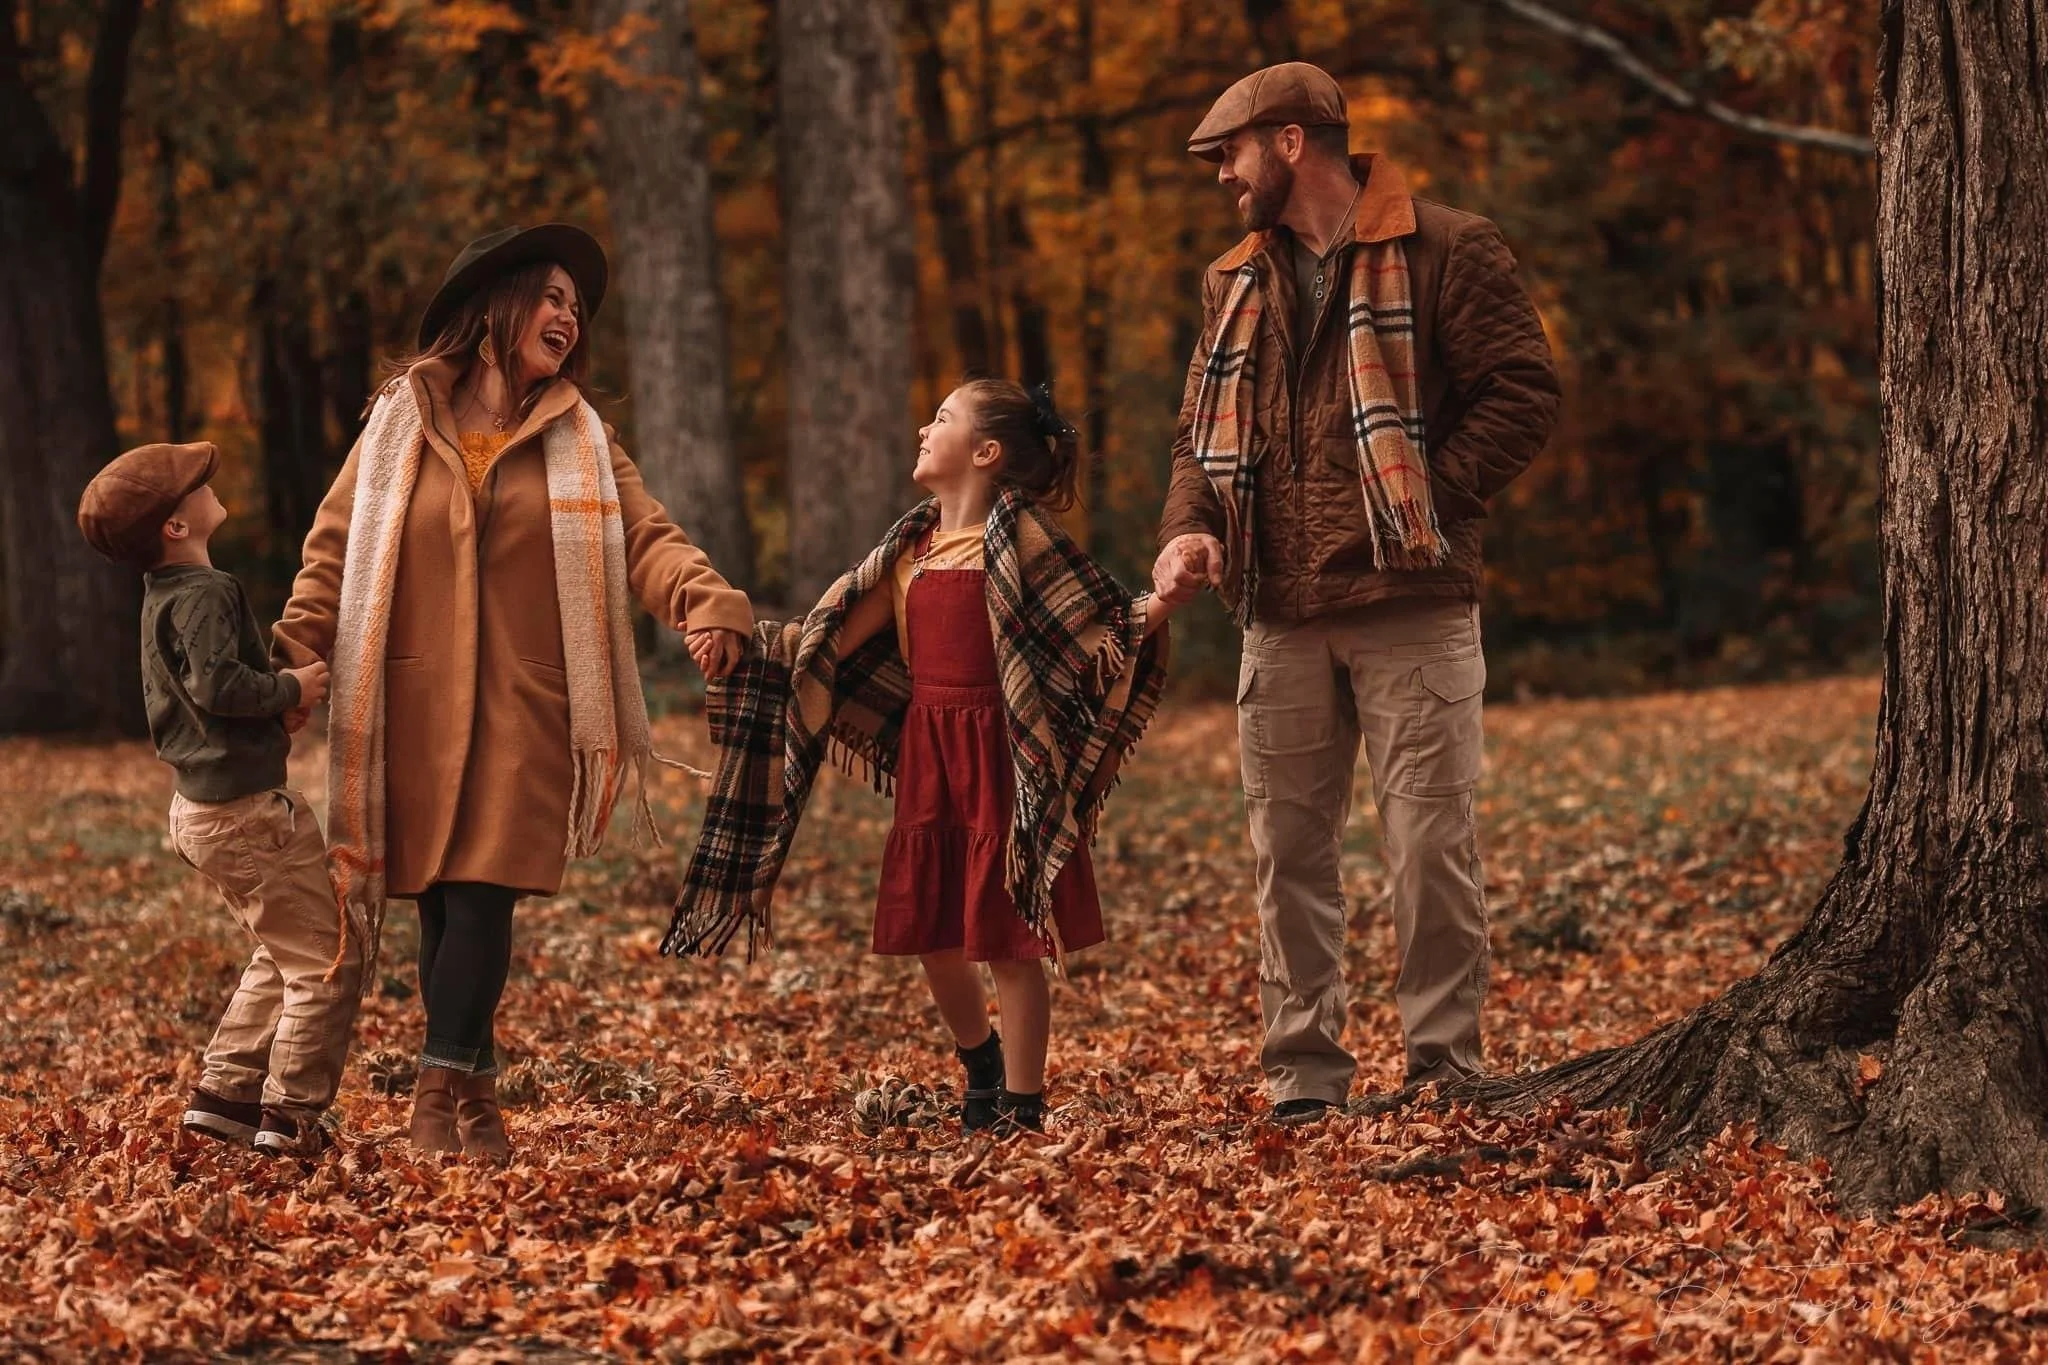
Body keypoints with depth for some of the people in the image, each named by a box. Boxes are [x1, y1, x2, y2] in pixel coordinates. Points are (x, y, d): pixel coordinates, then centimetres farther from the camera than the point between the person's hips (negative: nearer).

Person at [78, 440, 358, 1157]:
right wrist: (291, 689, -14)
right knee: (328, 959, -3)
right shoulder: (205, 594, -18)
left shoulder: (163, 594, 13)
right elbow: (218, 684, -29)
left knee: (281, 955, 22)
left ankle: (223, 1092, 20)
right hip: (248, 807, -10)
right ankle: (291, 1116, -2)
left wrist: (279, 690, 15)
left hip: (202, 806, 10)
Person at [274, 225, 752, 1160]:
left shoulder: (579, 440, 10)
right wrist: (295, 658, -7)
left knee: (483, 895, -10)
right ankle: (473, 1087, 10)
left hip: (521, 708, 0)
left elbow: (647, 539, -2)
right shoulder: (403, 424, 7)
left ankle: (444, 1092, -8)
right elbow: (334, 549, 6)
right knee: (439, 901, 2)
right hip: (414, 705, 0)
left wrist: (709, 605, -21)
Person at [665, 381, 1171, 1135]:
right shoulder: (914, 546, 12)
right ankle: (981, 1062, 36)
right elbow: (835, 638, 18)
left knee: (1007, 939, -1)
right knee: (929, 935, 12)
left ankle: (1021, 1106, 8)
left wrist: (1157, 607, -29)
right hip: (927, 759, 6)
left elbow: (1100, 620, -10)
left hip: (1000, 759, -6)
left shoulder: (1017, 532, -7)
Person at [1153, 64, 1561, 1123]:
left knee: (1429, 846, -5)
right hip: (1282, 621, 6)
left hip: (1411, 609, -6)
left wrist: (1427, 502, -13)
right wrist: (1189, 529, -1)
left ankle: (1444, 1072, 3)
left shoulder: (1443, 254, -2)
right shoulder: (1235, 284, 17)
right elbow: (1202, 431, 18)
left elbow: (1523, 393, -7)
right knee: (1287, 849, 7)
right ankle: (1303, 1076, 13)